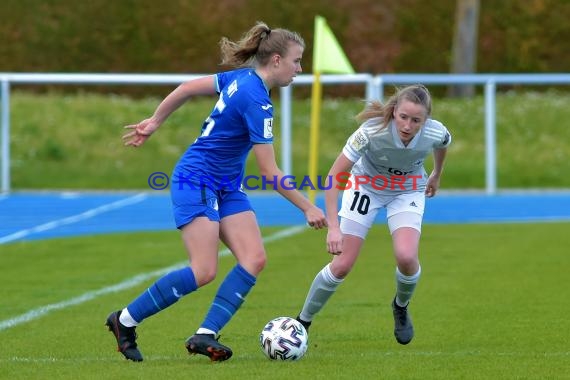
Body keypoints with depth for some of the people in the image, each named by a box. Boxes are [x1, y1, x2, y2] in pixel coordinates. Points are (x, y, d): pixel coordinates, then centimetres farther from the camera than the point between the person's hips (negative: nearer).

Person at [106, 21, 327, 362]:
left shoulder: (241, 78, 3)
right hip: (196, 181, -9)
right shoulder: (257, 101, -24)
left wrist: (155, 122, 24)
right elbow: (270, 173, -22)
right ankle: (125, 320, 0)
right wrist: (308, 208, -14)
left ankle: (205, 335, -10)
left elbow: (188, 88, 13)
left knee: (255, 258, -8)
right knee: (204, 272, -17)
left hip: (227, 187, 9)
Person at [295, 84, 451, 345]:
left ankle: (401, 307, 11)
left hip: (407, 192, 1)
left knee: (406, 257, -23)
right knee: (342, 265, -8)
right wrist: (333, 227, -40)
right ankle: (302, 322, 14)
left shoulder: (435, 133, -28)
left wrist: (436, 175, 19)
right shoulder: (372, 131, -36)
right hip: (366, 185, -1)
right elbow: (334, 176, -32)